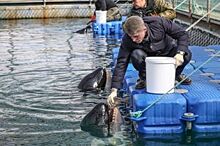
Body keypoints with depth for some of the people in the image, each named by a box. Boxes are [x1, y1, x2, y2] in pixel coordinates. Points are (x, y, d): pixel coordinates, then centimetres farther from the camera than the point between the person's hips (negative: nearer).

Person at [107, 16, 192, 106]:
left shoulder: (158, 23, -31)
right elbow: (121, 63, -27)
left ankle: (176, 75, 5)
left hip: (167, 52, 1)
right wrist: (114, 90, -33)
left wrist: (180, 53, -38)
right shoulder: (127, 40, -28)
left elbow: (183, 34, -21)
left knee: (186, 54, -28)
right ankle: (144, 78, -3)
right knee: (136, 55, -34)